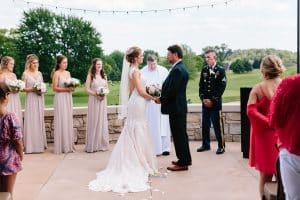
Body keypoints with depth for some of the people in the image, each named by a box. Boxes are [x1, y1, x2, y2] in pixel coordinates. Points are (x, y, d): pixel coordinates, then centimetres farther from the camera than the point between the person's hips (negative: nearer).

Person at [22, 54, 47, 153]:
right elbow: (23, 88, -5)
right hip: (31, 100, -5)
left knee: (39, 121, 7)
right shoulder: (25, 74, -3)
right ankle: (31, 146, -1)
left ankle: (40, 144, 14)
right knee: (31, 121, -6)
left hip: (40, 99, 5)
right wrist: (32, 89, -18)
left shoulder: (39, 73, 11)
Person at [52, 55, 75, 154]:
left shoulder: (68, 73, 13)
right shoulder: (56, 73, -6)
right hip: (60, 98, -7)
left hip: (68, 98, 7)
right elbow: (55, 88, -11)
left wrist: (72, 88, -1)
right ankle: (61, 146, 1)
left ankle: (69, 145, 13)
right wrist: (66, 89, -18)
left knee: (69, 120, 7)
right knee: (61, 121, -5)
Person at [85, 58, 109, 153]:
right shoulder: (90, 75, -3)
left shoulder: (104, 75, 12)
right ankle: (92, 145, 4)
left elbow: (107, 88, 13)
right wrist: (96, 94, -19)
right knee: (94, 121, -2)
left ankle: (102, 144, 15)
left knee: (102, 121, 7)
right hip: (93, 100, -5)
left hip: (103, 100, 5)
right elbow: (87, 89, -8)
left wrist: (104, 94, -7)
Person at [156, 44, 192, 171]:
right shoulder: (180, 68, 13)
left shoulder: (177, 69, -19)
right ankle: (185, 159, 27)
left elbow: (172, 90, -22)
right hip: (179, 106, 10)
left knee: (179, 134, -2)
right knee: (181, 133, 17)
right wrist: (162, 96, 5)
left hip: (176, 107, -10)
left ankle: (183, 162, 6)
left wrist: (161, 100, -9)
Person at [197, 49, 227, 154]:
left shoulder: (221, 70, -4)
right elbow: (201, 85, 11)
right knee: (205, 125, 11)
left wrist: (213, 100, -12)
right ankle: (206, 145, 22)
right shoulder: (204, 70, 10)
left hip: (216, 103, -5)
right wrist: (203, 98, -2)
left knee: (218, 125, -2)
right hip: (205, 102, 5)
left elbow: (222, 87, -9)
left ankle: (221, 146, 7)